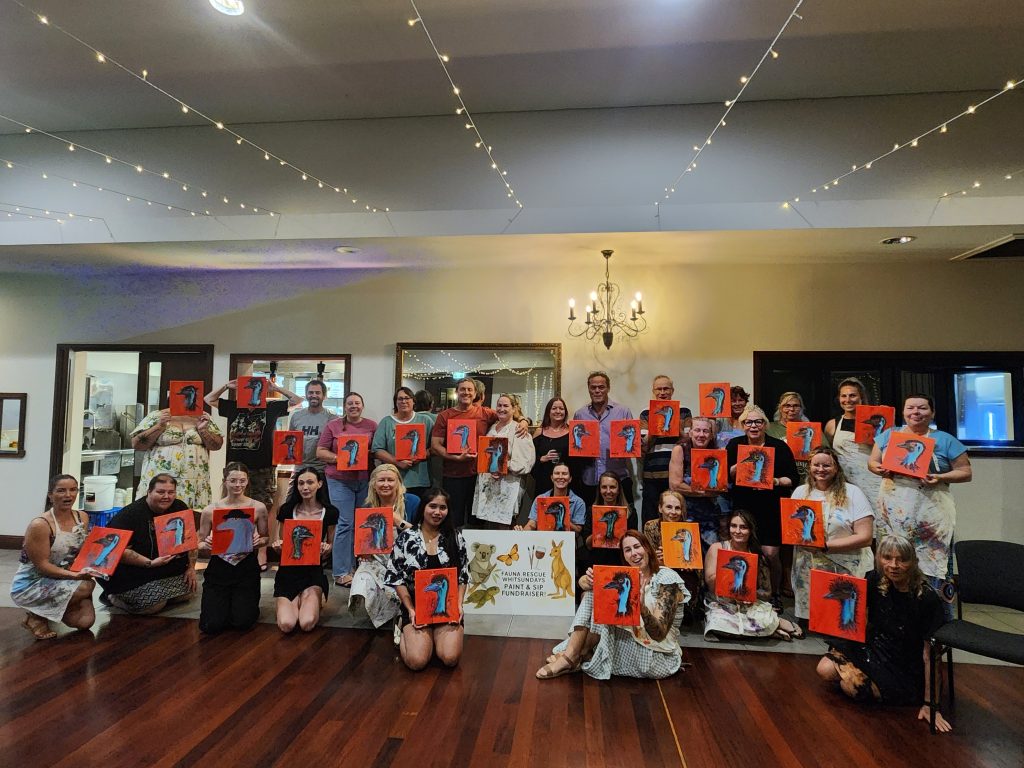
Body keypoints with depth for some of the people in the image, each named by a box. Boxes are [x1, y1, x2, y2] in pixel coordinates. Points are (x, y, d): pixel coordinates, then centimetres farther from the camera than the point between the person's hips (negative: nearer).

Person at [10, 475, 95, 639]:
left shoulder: (82, 518, -1)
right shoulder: (39, 525, -21)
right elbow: (42, 566, -20)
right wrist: (75, 575, -29)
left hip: (62, 581, 6)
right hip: (30, 585, -6)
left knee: (85, 621, -12)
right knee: (86, 586, -28)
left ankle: (49, 611, 17)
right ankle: (36, 617, -3)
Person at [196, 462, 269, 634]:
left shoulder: (258, 508, -4)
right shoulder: (210, 510, -4)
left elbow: (265, 538, 7)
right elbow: (200, 544, 5)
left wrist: (259, 541, -16)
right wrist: (206, 545, -19)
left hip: (247, 569, 0)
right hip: (218, 568, 1)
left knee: (242, 622, -8)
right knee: (212, 626, -6)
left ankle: (242, 604, 29)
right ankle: (222, 604, 30)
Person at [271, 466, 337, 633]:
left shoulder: (330, 512, -4)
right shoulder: (287, 510, -3)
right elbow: (281, 542, 9)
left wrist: (326, 548, -14)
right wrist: (277, 545, -15)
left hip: (314, 571, -1)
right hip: (288, 571, 1)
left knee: (307, 624, -21)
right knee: (286, 625, -20)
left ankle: (312, 601, 14)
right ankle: (298, 601, 15)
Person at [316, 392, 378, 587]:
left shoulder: (372, 426, 8)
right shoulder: (333, 426, 5)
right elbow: (320, 452, 4)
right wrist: (339, 458, -12)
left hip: (365, 480, 2)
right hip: (340, 480, -2)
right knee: (345, 524, -5)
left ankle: (357, 566, 22)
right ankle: (341, 573, 4)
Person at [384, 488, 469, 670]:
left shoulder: (455, 536, 0)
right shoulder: (406, 538, -4)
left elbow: (463, 575, 5)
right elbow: (396, 577, -1)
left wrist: (458, 605, -8)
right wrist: (410, 609, -10)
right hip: (416, 606, -1)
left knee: (450, 658, -20)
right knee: (417, 661, -20)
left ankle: (437, 635, 14)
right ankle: (406, 632, 14)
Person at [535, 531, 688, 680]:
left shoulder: (667, 578, -15)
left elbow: (659, 634, -22)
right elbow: (583, 581, -5)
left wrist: (642, 607, -42)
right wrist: (590, 581, -30)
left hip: (658, 658, -6)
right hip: (632, 645, 6)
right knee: (594, 591, -7)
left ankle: (579, 655, -2)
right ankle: (570, 655, -12)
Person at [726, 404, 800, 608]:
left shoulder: (779, 447, 0)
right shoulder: (735, 445, 5)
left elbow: (794, 479, 1)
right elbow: (725, 475, 1)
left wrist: (775, 481, -17)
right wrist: (741, 464, -15)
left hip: (772, 509, -2)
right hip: (743, 508, 2)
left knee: (770, 553, -5)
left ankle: (775, 594, 18)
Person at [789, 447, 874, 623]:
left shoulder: (852, 493, -4)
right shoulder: (801, 492, 8)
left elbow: (865, 537, -10)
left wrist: (825, 546, -17)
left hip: (843, 571, -3)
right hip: (806, 571, 3)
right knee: (806, 619, 6)